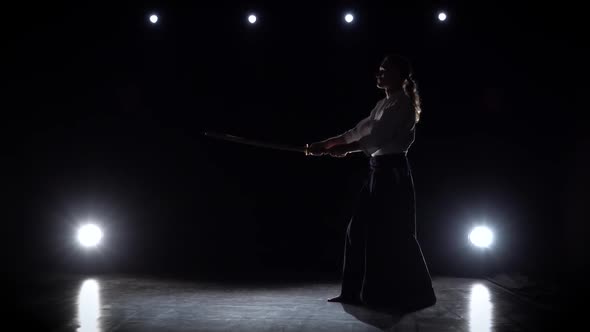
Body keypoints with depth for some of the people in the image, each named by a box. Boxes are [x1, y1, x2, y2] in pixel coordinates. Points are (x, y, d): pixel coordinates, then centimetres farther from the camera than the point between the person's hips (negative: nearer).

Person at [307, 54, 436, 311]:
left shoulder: (403, 104, -10)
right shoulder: (383, 104, 18)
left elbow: (378, 136, -18)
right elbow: (359, 131, 19)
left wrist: (344, 150, -19)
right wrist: (325, 144, 13)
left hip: (393, 172, -10)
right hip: (378, 172, 10)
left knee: (394, 234, -8)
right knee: (361, 230, 9)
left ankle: (413, 295, 2)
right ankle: (356, 292, 16)